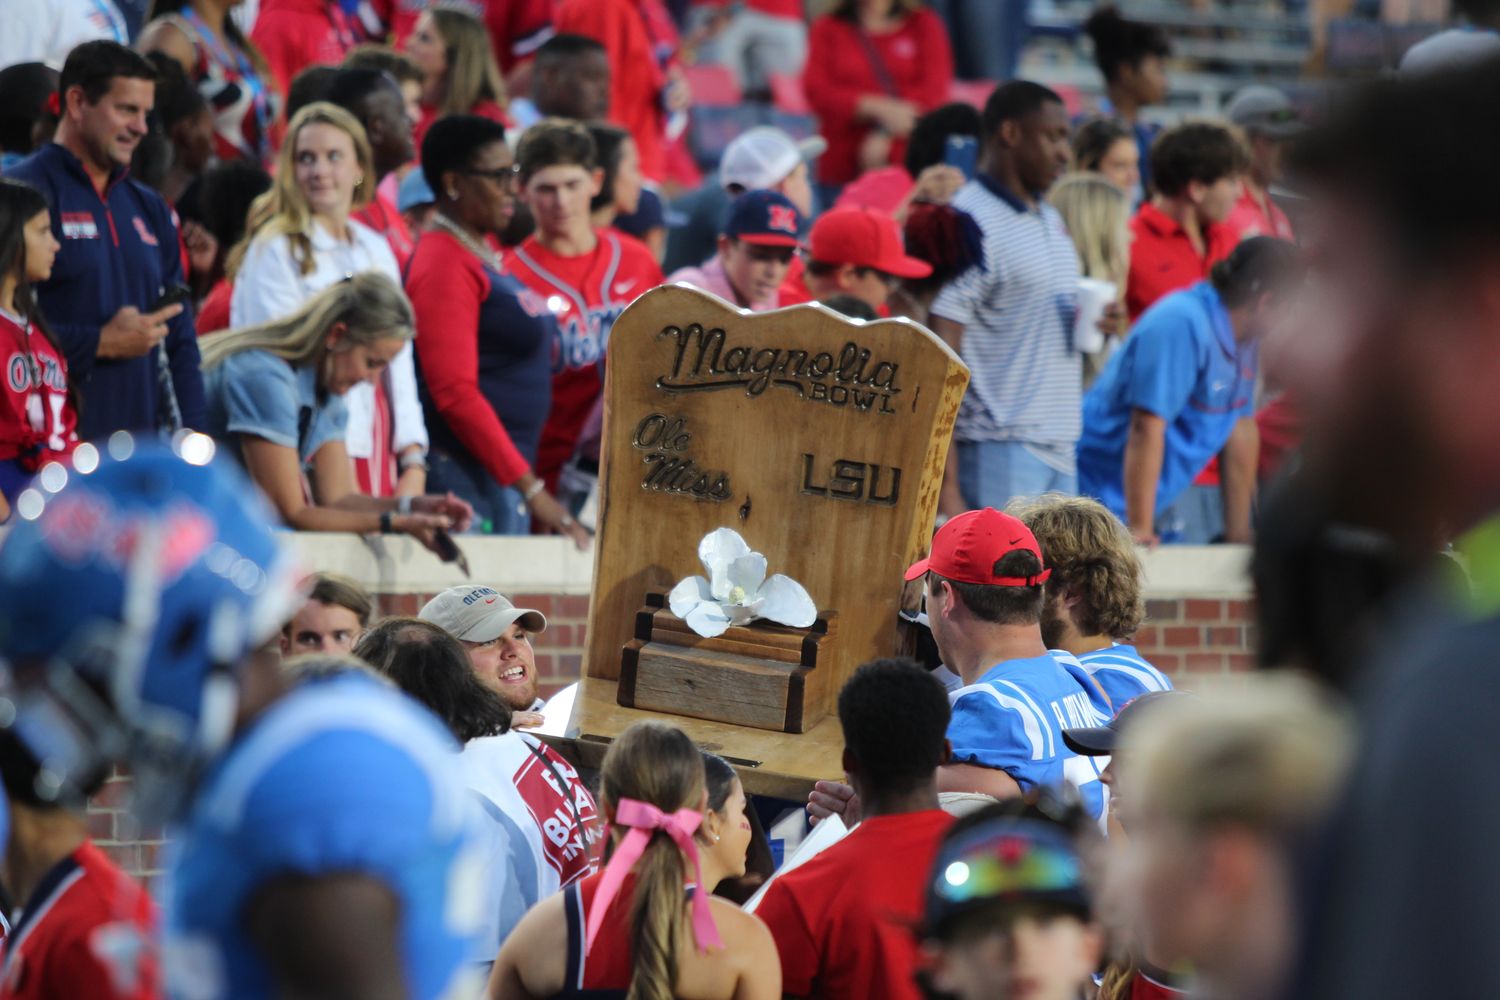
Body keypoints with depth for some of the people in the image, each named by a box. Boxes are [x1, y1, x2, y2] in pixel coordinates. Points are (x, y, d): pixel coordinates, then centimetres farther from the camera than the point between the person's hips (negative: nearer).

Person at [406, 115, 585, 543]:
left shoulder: (480, 255, 17)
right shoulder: (445, 264, -12)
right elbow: (455, 393, -19)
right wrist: (530, 487, -20)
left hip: (502, 473, 9)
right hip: (466, 471, -9)